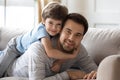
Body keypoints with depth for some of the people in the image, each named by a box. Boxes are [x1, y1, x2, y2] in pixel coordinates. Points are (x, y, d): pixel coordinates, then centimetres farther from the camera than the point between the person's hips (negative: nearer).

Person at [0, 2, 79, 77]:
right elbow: (50, 52, -54)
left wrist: (59, 62, -37)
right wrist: (71, 55, -49)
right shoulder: (42, 30, -42)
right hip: (17, 47, -6)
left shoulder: (59, 31, -25)